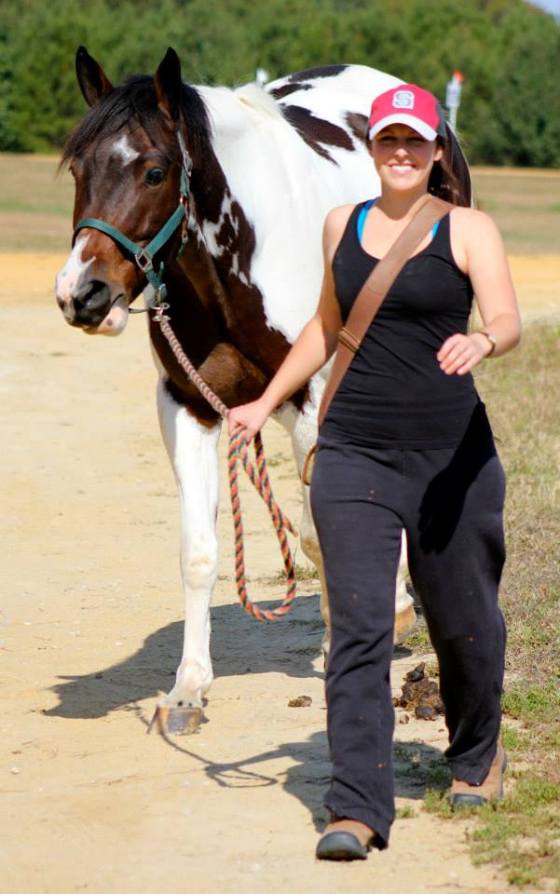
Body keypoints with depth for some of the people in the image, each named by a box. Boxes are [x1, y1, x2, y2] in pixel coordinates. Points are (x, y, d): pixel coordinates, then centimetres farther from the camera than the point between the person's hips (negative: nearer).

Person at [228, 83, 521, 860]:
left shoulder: (468, 230, -2)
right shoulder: (343, 226, 11)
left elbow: (509, 322, -16)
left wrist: (479, 342, -39)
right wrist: (266, 404, 25)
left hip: (452, 452, -2)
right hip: (354, 453, 2)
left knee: (461, 620, 12)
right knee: (359, 625, -8)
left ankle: (478, 755, 40)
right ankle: (357, 809, -10)